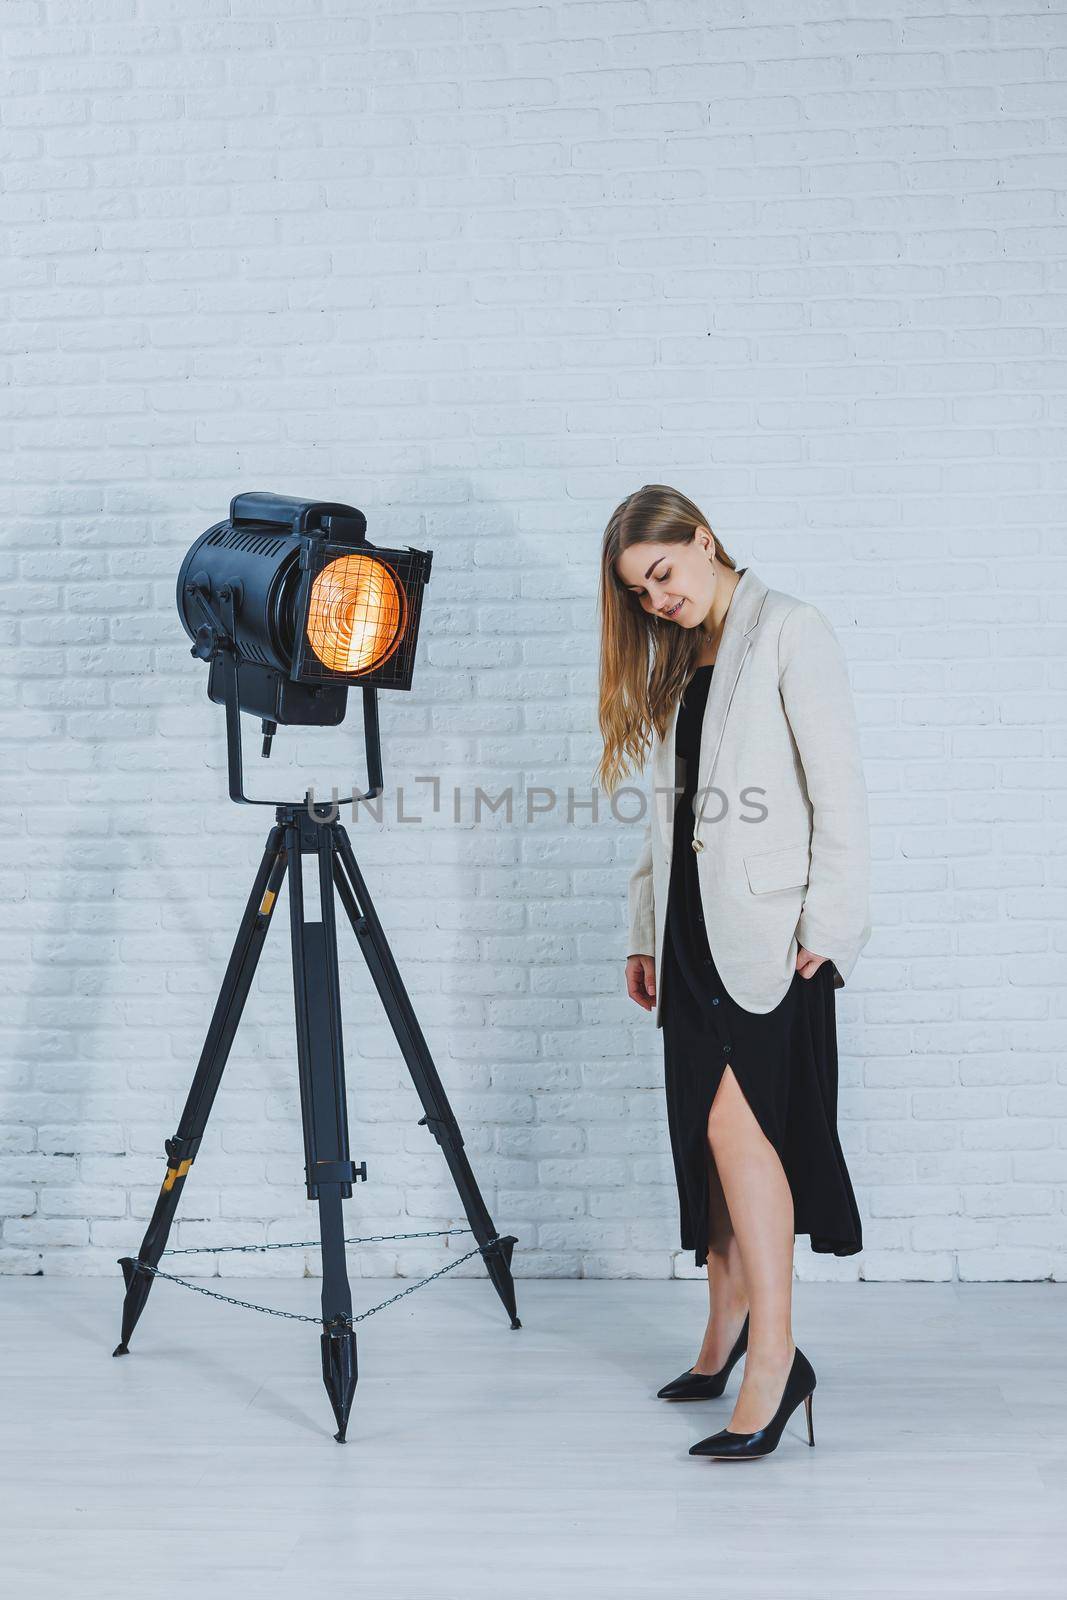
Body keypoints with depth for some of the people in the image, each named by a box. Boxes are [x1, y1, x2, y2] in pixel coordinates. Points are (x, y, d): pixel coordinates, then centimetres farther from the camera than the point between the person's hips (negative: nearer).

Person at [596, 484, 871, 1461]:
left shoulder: (789, 630, -3)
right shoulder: (678, 666, 20)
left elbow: (840, 785, -9)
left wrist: (829, 924, -15)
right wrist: (646, 931, 15)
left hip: (768, 922, -7)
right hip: (693, 928, 7)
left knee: (737, 1124, -14)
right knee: (710, 1133, 10)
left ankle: (774, 1356, -7)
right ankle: (726, 1328, 24)